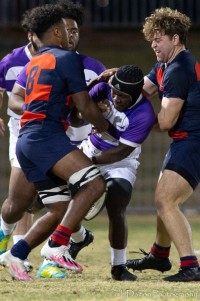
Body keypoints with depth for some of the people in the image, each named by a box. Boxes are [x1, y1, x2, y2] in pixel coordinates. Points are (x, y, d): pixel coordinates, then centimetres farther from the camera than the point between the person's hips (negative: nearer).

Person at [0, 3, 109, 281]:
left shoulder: (34, 63, 25)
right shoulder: (67, 59, -1)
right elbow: (84, 107, -3)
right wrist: (105, 127, 16)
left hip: (27, 140, 9)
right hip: (46, 136, -9)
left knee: (60, 210, 10)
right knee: (94, 182, -22)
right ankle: (57, 246, -31)